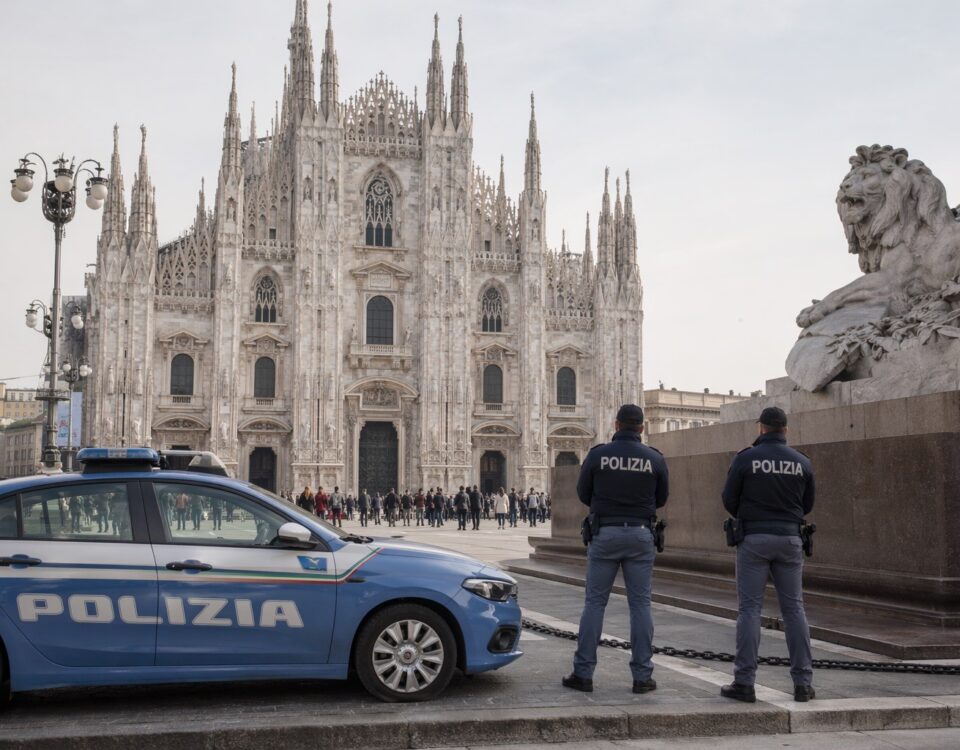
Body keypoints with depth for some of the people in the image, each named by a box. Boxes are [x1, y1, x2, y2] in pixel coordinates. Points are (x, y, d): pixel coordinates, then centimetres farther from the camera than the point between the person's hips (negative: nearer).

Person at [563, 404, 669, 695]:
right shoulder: (654, 458, -1)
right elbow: (661, 499, 10)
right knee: (640, 604, 6)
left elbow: (583, 494, 5)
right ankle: (642, 676, 6)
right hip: (641, 534, 1)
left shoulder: (598, 454, -4)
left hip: (605, 532, -1)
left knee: (594, 602, 4)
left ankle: (583, 673, 5)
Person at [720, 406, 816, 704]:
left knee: (749, 609, 0)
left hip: (754, 539, -2)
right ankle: (803, 682, 6)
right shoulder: (802, 462, 4)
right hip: (789, 539, 3)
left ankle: (744, 683, -2)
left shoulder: (745, 458, -5)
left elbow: (729, 499, 0)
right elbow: (807, 505, 12)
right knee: (794, 609, 7)